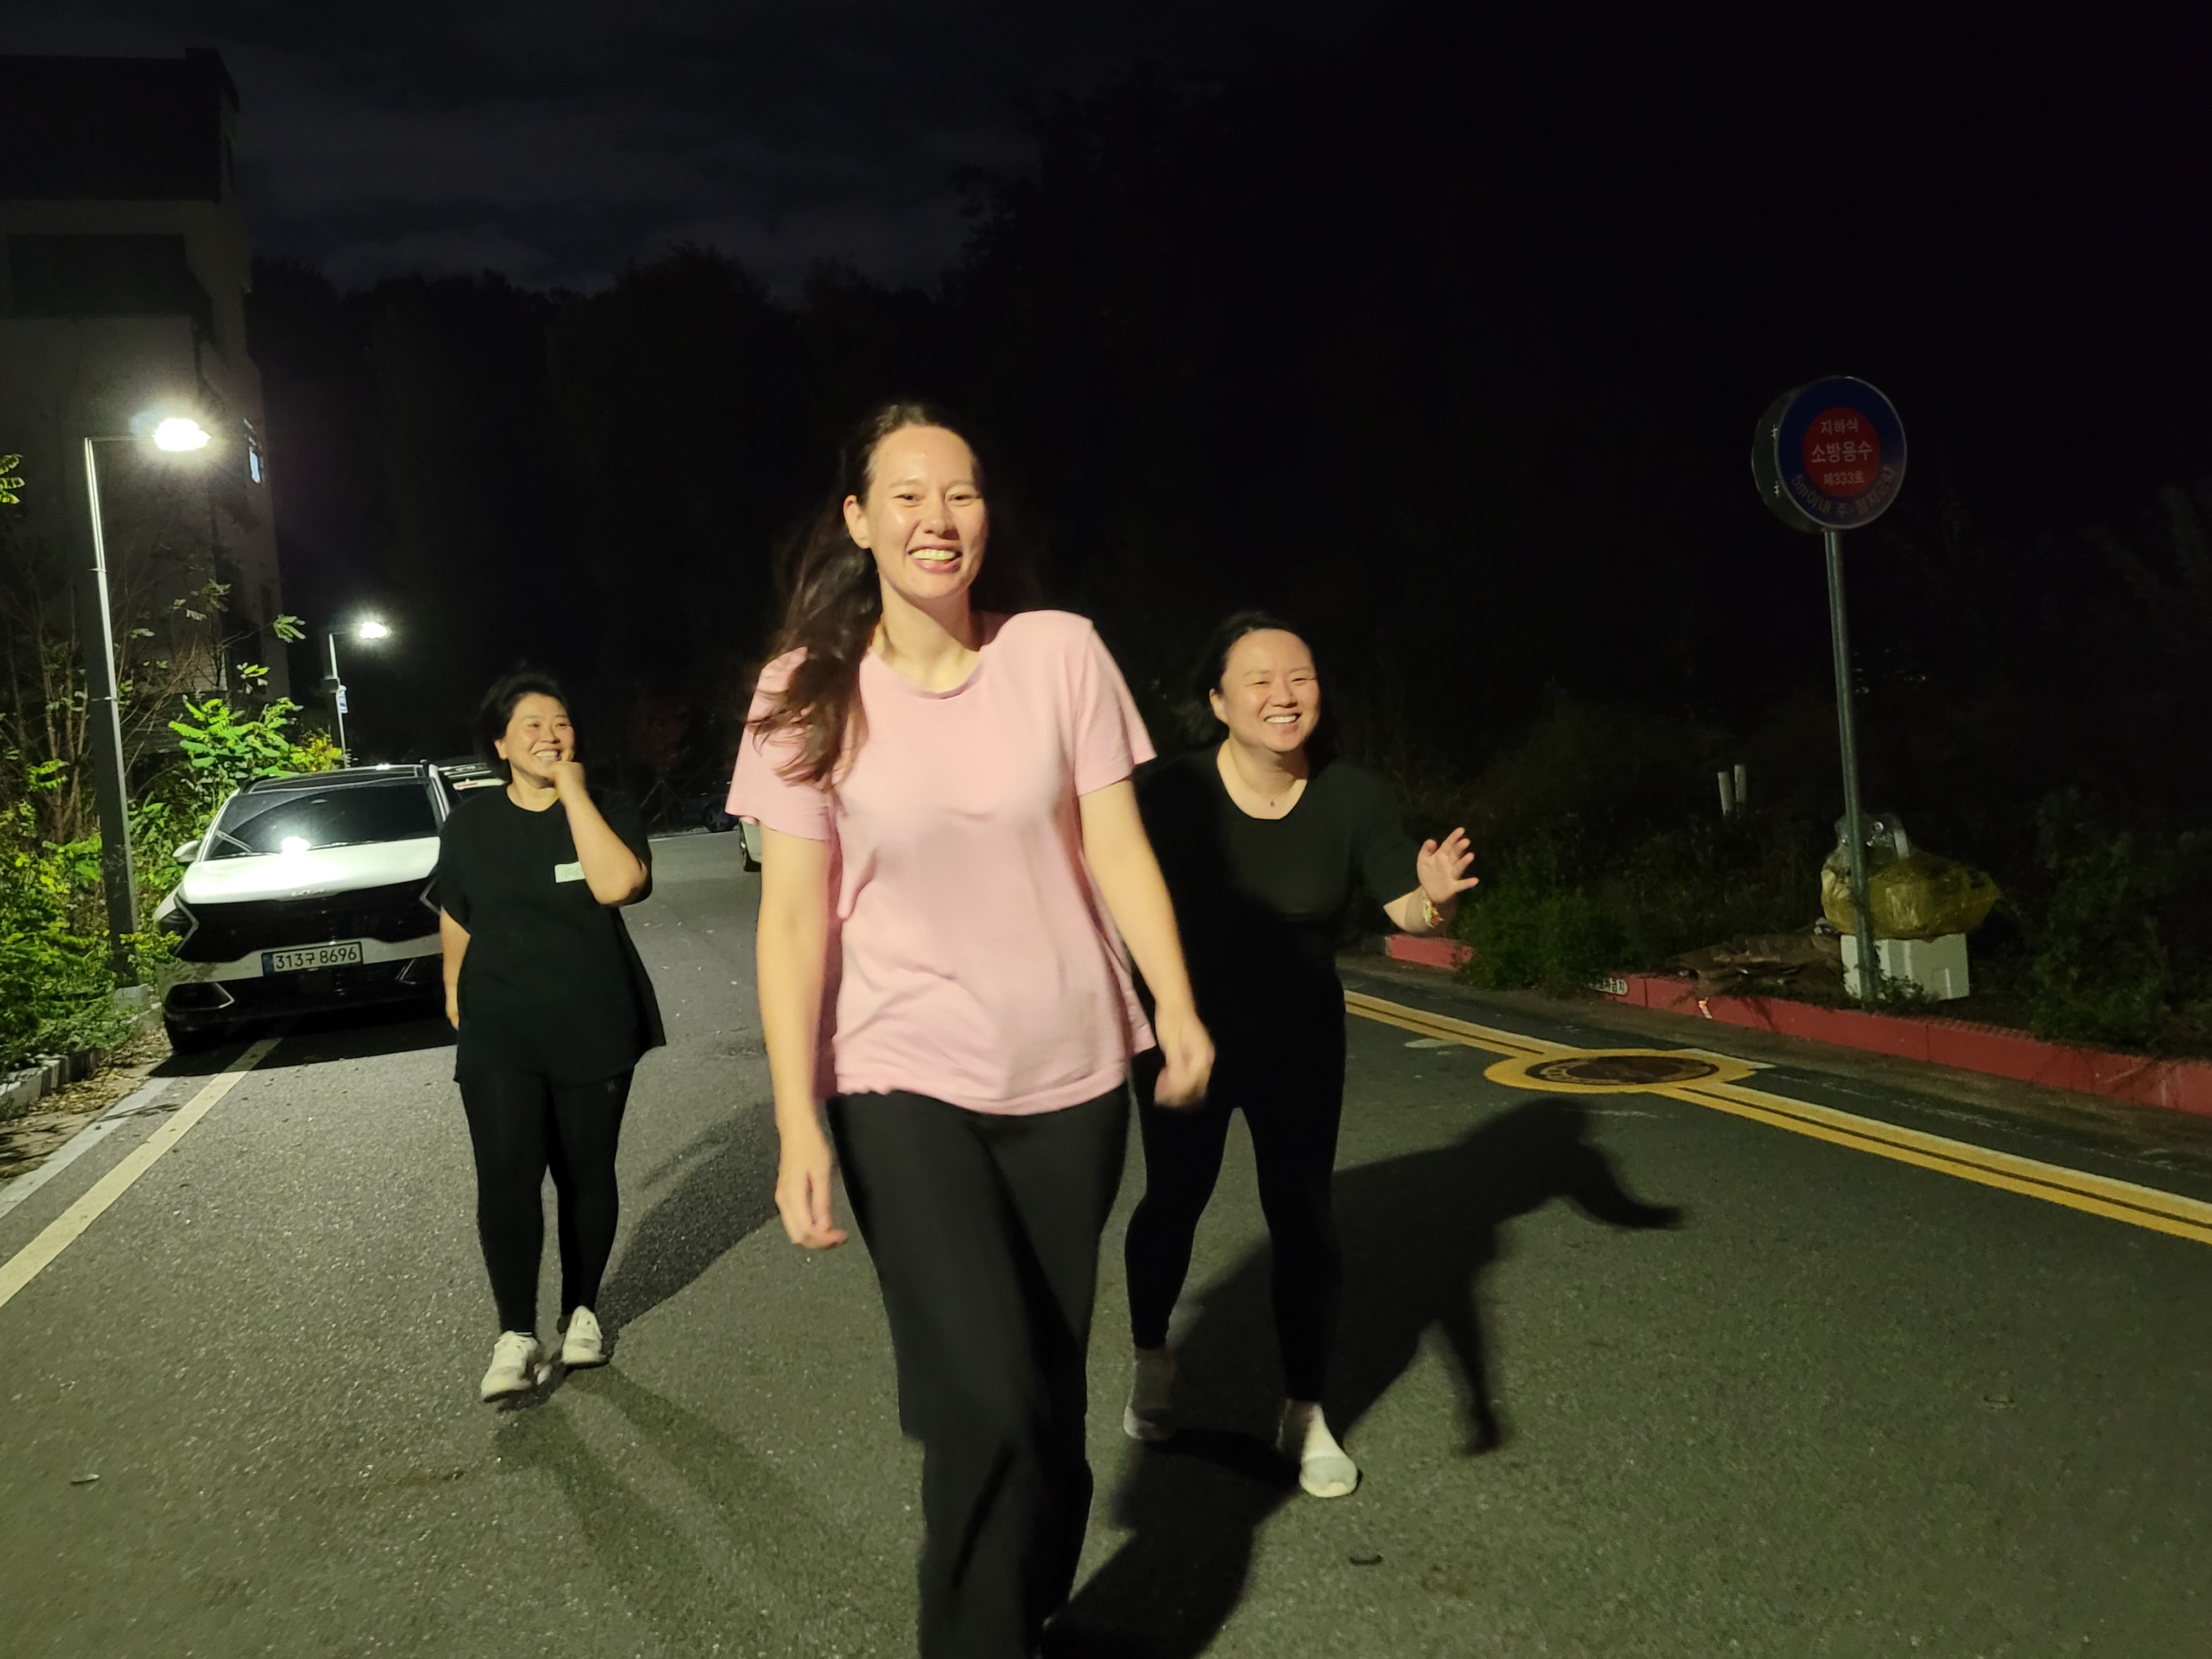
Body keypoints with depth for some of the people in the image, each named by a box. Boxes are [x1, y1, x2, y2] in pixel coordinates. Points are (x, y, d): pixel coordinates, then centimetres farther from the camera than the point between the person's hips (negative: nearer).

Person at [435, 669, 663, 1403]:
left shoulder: (604, 812, -4)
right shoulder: (471, 823, 2)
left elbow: (617, 884, -25)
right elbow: (456, 920, 15)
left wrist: (573, 790, -21)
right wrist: (456, 994, 21)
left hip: (594, 1032, 0)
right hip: (499, 1034, 0)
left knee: (586, 1176, 9)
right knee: (506, 1177, -12)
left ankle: (581, 1311, 27)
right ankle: (516, 1336, -5)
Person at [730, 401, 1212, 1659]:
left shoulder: (1061, 654, -4)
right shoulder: (810, 693, -8)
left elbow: (1118, 851, -4)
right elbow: (793, 918, -8)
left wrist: (1180, 1011, -18)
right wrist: (797, 1125, -14)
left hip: (1070, 1071, 3)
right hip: (902, 1081, -2)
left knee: (1051, 1380, 15)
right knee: (988, 1403, -11)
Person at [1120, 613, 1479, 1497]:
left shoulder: (1351, 796, -16)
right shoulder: (1173, 792, -20)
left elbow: (1406, 909, -15)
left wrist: (1435, 899, -37)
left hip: (1300, 1041, 1)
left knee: (1304, 1217, 0)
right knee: (1175, 1200, 14)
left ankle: (1305, 1414, 17)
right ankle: (1152, 1363, 41)